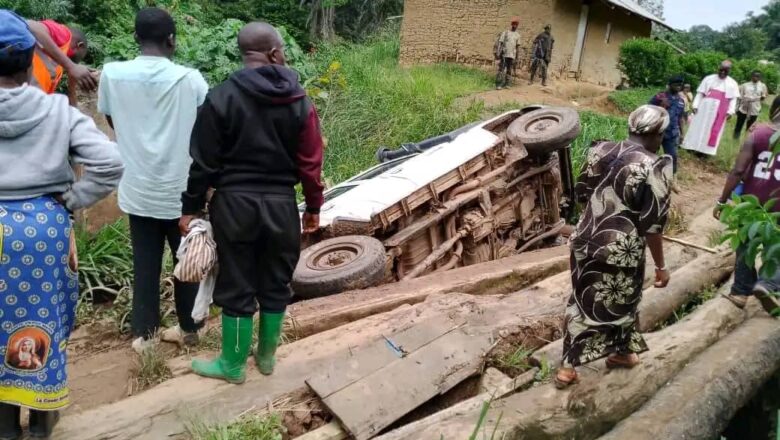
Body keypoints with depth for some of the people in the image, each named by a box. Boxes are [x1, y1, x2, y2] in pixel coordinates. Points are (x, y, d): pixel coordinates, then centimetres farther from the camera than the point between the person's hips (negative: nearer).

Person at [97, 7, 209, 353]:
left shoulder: (112, 74, -6)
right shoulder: (189, 79, -12)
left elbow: (113, 123, 8)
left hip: (138, 190, 2)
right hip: (182, 189, -2)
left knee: (144, 263, 14)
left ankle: (144, 334, 24)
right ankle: (188, 329, 27)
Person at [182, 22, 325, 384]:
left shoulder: (221, 97, -8)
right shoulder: (299, 102, -2)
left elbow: (204, 162, -6)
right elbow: (310, 163, -1)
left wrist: (191, 208, 4)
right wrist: (313, 207, 11)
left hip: (235, 203, -2)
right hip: (280, 204, 2)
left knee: (236, 288, 8)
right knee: (275, 285, 15)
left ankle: (233, 364, 22)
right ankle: (267, 355, 31)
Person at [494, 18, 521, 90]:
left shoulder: (517, 35, 11)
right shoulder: (505, 33, 1)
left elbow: (518, 46, 15)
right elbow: (499, 43, -1)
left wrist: (517, 55, 13)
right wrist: (497, 53, -8)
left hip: (512, 55, 4)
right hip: (504, 55, -4)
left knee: (509, 70, 6)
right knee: (501, 70, -8)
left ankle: (506, 84, 14)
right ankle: (498, 84, -7)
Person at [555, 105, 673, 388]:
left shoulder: (601, 150, 0)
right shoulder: (654, 167, -17)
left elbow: (582, 193, 10)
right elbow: (652, 224, -16)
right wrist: (660, 266, -6)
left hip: (586, 240, 5)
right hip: (621, 251, -5)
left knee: (581, 302, 17)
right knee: (621, 303, 18)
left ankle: (567, 367, 23)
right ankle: (622, 353, 41)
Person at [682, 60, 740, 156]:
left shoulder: (733, 84, 4)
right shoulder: (709, 79, 5)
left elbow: (734, 99, 1)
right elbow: (700, 93, 3)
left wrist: (730, 111, -12)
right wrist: (695, 105, -7)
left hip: (719, 112, 0)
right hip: (704, 109, 0)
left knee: (714, 132, 2)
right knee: (698, 128, 3)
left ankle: (705, 150, 7)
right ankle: (692, 147, 12)